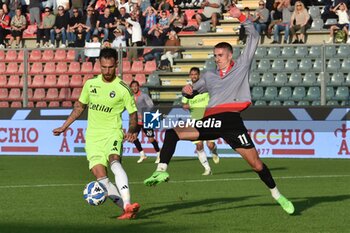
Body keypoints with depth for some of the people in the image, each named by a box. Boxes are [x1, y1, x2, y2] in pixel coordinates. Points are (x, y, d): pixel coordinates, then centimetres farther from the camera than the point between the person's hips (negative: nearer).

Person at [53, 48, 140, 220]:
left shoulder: (123, 89, -3)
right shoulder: (90, 84, 9)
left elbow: (133, 114, 3)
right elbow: (79, 107, 23)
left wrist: (131, 131, -16)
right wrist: (64, 127, 24)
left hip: (112, 133, -4)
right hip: (93, 136, 4)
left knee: (114, 161, -34)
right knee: (100, 177, -13)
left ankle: (127, 205, -45)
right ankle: (126, 209, -10)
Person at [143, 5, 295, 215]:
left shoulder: (242, 66, 15)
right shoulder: (210, 76, 25)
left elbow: (254, 37, 13)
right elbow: (193, 92, 34)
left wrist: (241, 17, 6)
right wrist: (188, 91, 10)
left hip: (233, 120, -4)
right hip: (212, 120, 4)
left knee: (256, 163, -6)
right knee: (172, 132, -14)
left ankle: (277, 195, 12)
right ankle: (162, 171, -20)